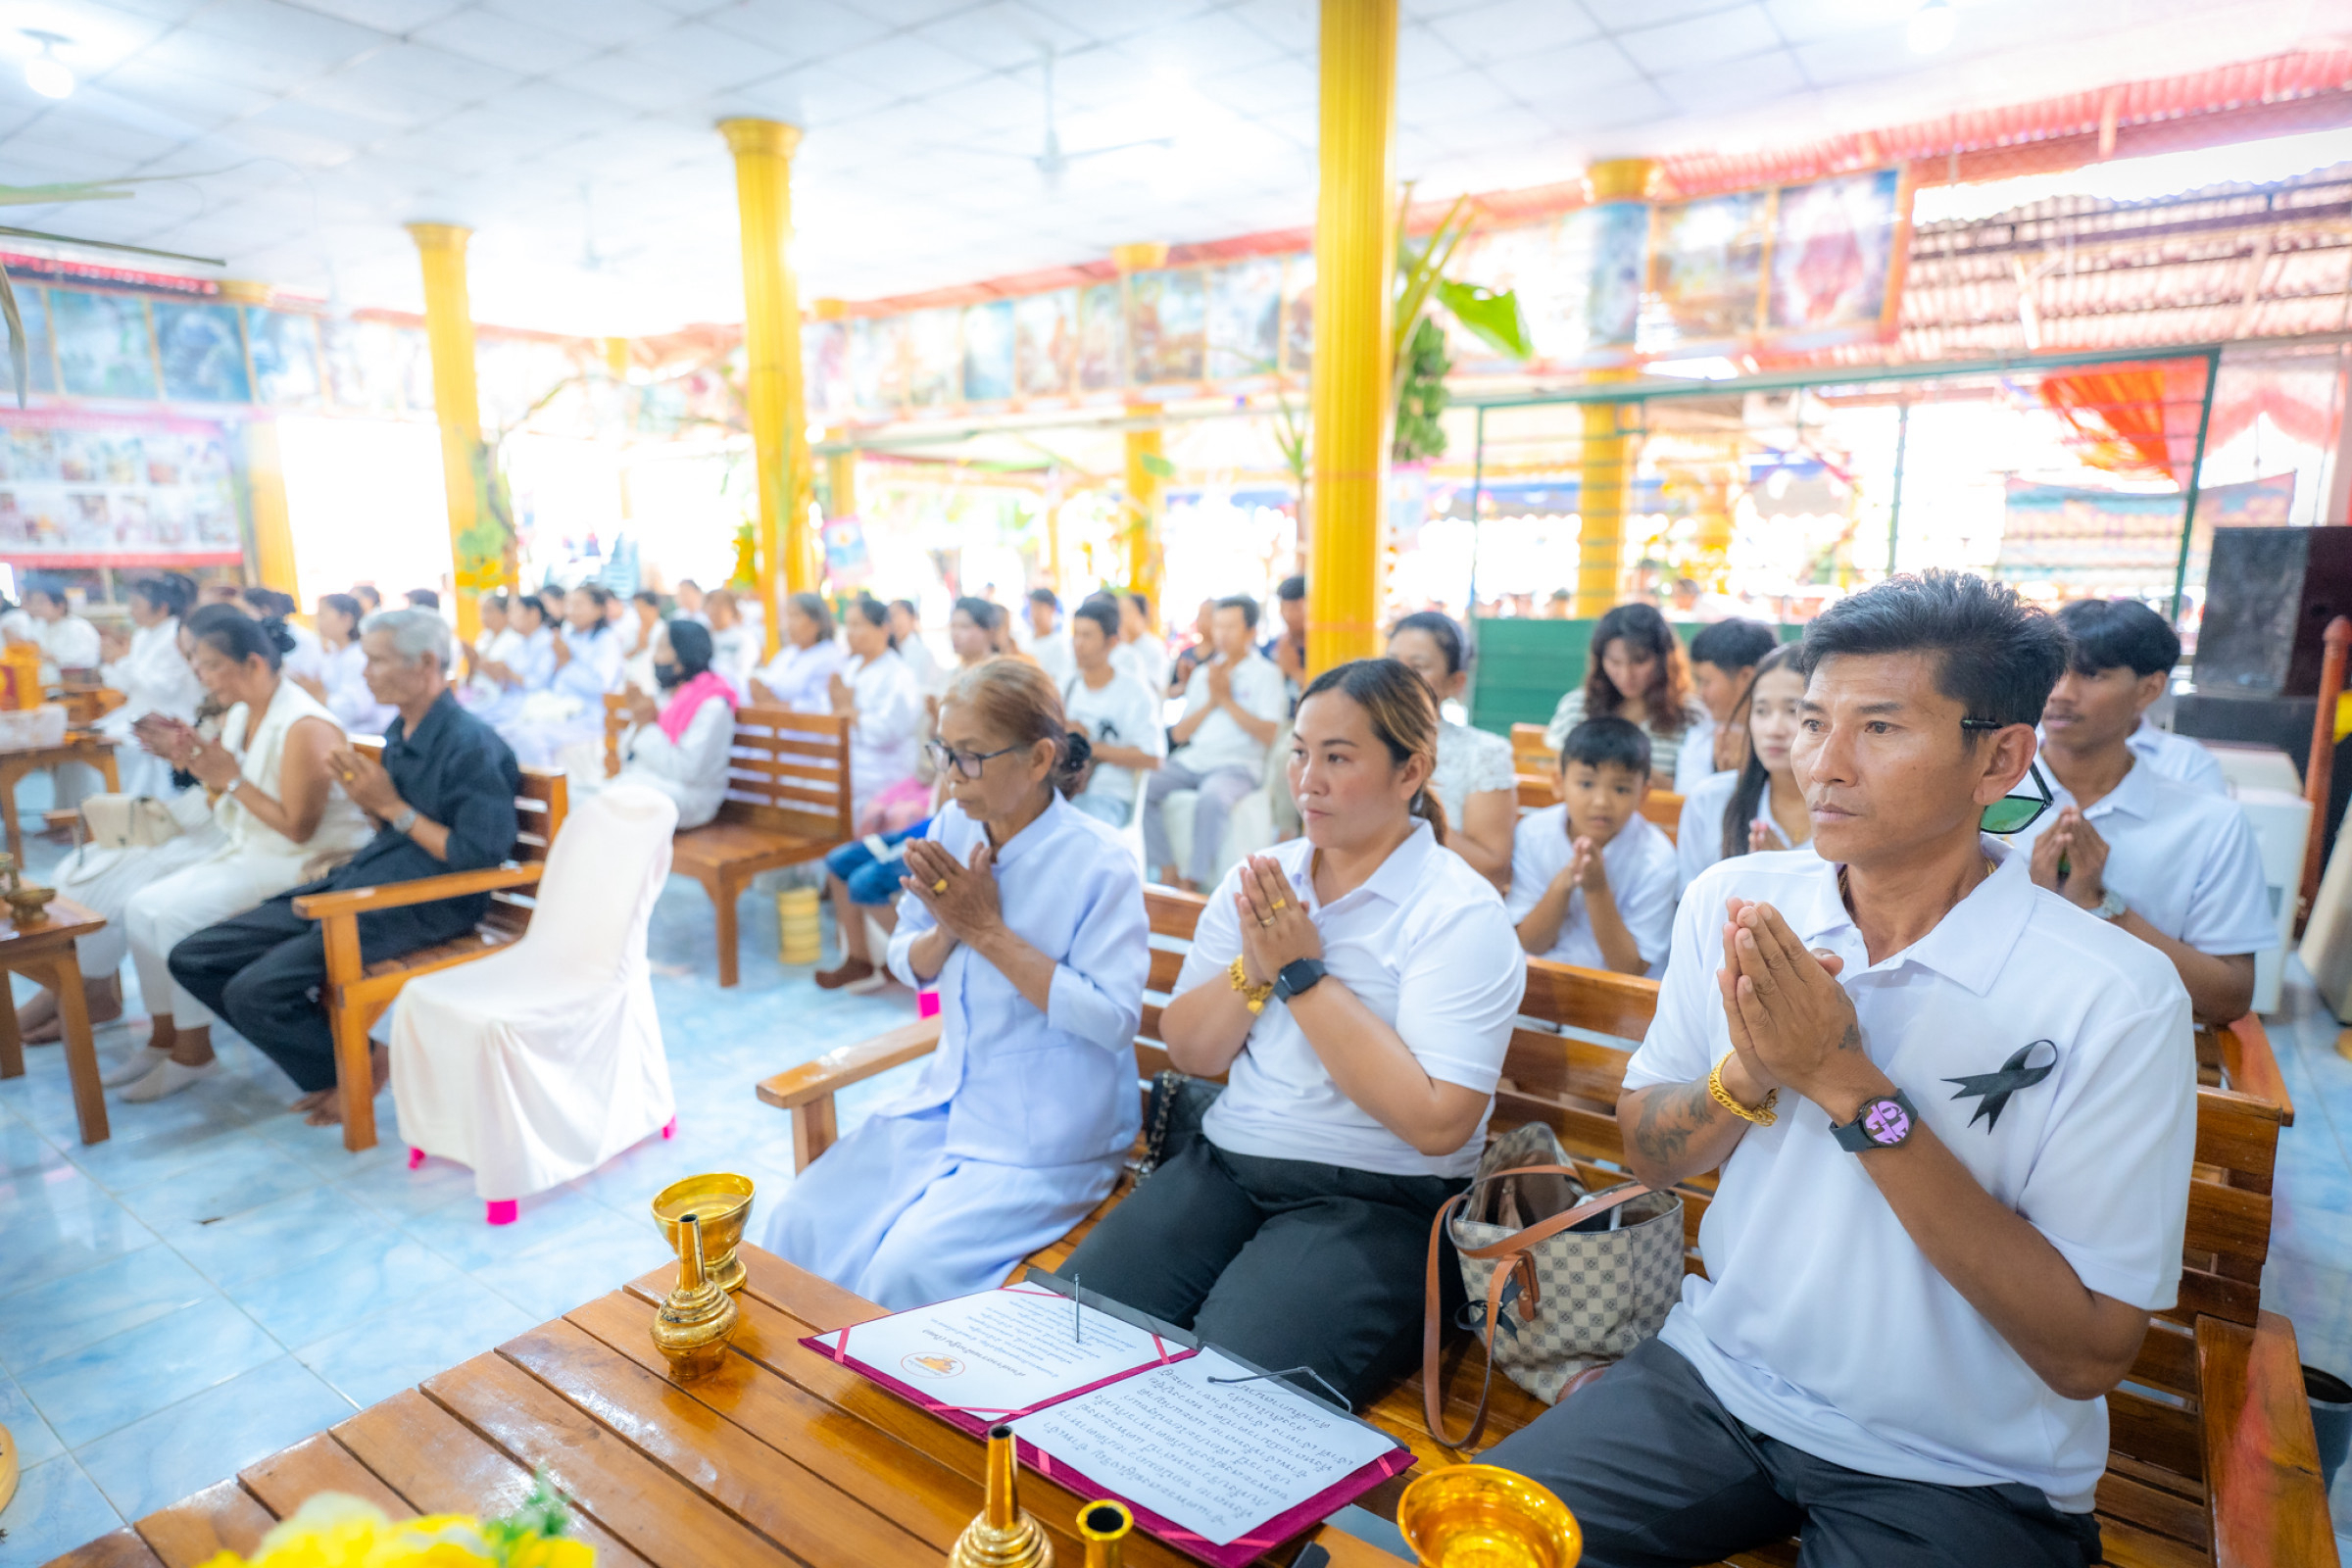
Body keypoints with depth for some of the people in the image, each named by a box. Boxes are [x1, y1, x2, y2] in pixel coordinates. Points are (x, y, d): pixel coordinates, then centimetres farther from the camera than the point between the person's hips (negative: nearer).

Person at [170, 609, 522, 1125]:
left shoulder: (473, 747, -17)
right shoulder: (400, 733, 13)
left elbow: (479, 856, -22)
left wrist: (393, 805, -16)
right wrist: (360, 789, 0)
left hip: (421, 907, -10)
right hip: (353, 884, 10)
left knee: (253, 991, -21)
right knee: (192, 959, 6)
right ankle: (328, 1050, 13)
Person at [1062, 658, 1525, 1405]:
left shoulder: (1459, 913, -10)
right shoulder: (1259, 878, 8)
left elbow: (1436, 1123, -20)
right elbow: (1187, 1051, 7)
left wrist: (1303, 975, -17)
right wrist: (1254, 967, -12)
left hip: (1375, 1202, -5)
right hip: (1223, 1163, 6)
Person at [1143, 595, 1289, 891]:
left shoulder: (1266, 675, 4)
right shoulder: (1203, 674, 19)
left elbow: (1268, 734, -8)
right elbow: (1179, 734, 14)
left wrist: (1227, 700, -6)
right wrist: (1210, 702, 0)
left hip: (1238, 764, -5)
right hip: (1193, 760, 5)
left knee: (1212, 797, -37)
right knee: (1145, 787, -20)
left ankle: (1192, 883, -26)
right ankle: (1168, 874, -15)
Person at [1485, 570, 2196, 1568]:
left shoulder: (2114, 997, -17)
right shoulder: (1733, 903, -5)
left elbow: (2090, 1355, -16)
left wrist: (1852, 1086, -25)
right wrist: (1750, 1071, -19)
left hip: (1960, 1475, -2)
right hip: (1721, 1376, 3)